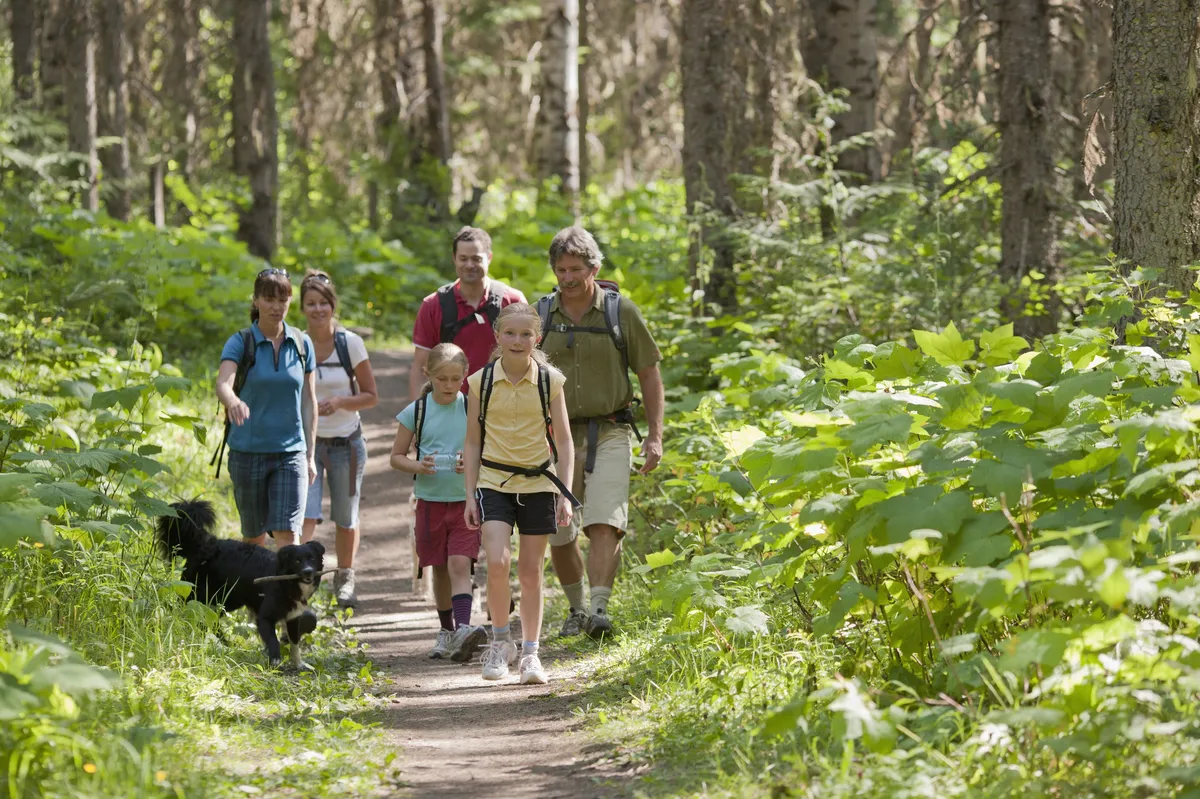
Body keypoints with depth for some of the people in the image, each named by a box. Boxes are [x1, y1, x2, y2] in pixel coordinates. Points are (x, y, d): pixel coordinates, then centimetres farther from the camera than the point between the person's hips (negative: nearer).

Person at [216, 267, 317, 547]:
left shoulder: (301, 344, 4)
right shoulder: (240, 343, -5)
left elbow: (309, 401, 10)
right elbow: (223, 384, -23)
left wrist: (310, 455, 8)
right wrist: (233, 401, -47)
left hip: (291, 452, 1)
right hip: (248, 451, -1)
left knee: (287, 533, -12)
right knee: (254, 536, 9)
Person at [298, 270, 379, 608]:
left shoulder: (350, 343, -5)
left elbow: (371, 396, -1)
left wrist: (340, 403, -18)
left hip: (346, 442, 0)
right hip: (306, 441, 0)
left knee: (346, 519, 12)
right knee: (306, 516, -16)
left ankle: (344, 580, 32)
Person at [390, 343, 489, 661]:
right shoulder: (416, 411, 1)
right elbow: (397, 456, 7)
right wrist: (418, 466, -14)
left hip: (466, 500, -2)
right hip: (430, 501, 2)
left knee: (459, 565, -15)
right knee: (440, 571, 11)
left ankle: (463, 629, -25)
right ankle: (447, 630, 26)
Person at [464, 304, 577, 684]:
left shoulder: (549, 381, -3)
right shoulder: (480, 382, -2)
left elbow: (563, 440, 3)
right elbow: (473, 442, 5)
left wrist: (565, 494, -2)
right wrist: (470, 495, 1)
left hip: (538, 484, 1)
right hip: (494, 483, -1)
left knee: (530, 571, 4)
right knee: (497, 562, -17)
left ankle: (530, 653, 16)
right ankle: (500, 641, 3)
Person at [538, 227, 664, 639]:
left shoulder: (621, 311, 0)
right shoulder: (540, 314, 5)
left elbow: (649, 374, 5)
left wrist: (655, 436, -1)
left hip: (608, 434, -2)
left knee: (605, 524, -19)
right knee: (558, 534, 5)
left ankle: (599, 609, -25)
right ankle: (575, 609, 24)